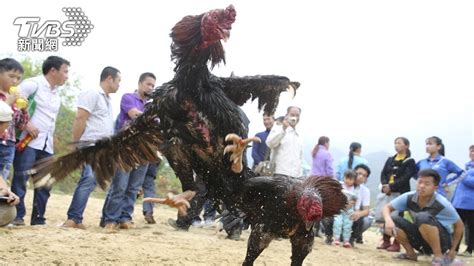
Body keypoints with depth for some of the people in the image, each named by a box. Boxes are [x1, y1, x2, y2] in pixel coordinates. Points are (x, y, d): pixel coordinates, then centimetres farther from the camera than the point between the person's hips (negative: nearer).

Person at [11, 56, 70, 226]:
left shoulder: (56, 94, 20)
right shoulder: (33, 84, -4)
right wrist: (26, 124, -19)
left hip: (47, 145, 8)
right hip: (28, 141, -8)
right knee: (20, 178, -8)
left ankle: (38, 217, 12)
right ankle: (17, 216, -3)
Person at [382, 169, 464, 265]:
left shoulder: (442, 204, -23)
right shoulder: (409, 197, -13)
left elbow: (459, 225, -11)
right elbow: (387, 207, -6)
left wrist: (452, 251, -9)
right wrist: (388, 220, -29)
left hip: (442, 240, -5)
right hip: (420, 237, 5)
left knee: (423, 217, -34)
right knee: (394, 221, -17)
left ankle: (439, 256, -22)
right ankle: (411, 253, 0)